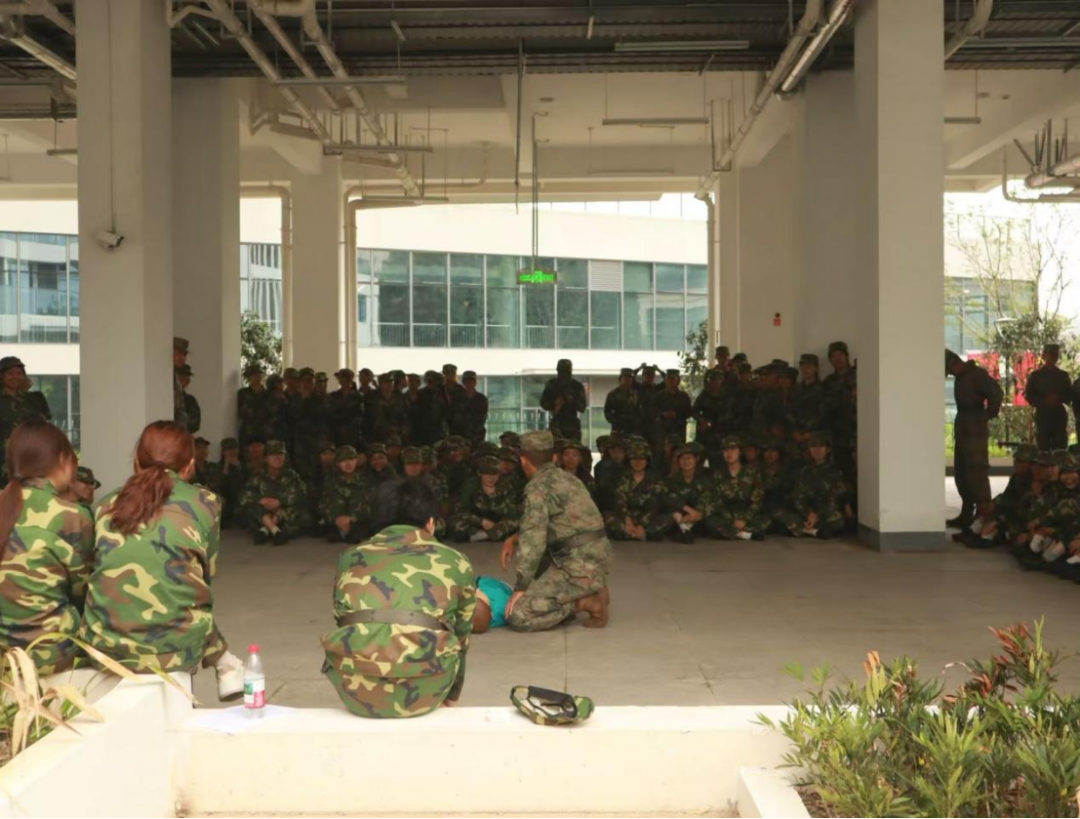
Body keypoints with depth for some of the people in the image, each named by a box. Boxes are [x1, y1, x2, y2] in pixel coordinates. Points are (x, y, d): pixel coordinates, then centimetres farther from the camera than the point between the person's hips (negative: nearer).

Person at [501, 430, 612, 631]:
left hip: (580, 568, -9)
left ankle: (589, 601, -6)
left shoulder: (537, 487, -11)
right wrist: (514, 540, 19)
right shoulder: (568, 478, 16)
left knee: (517, 616, -10)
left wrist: (520, 587, -10)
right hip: (597, 560, 9)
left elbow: (533, 538, -17)